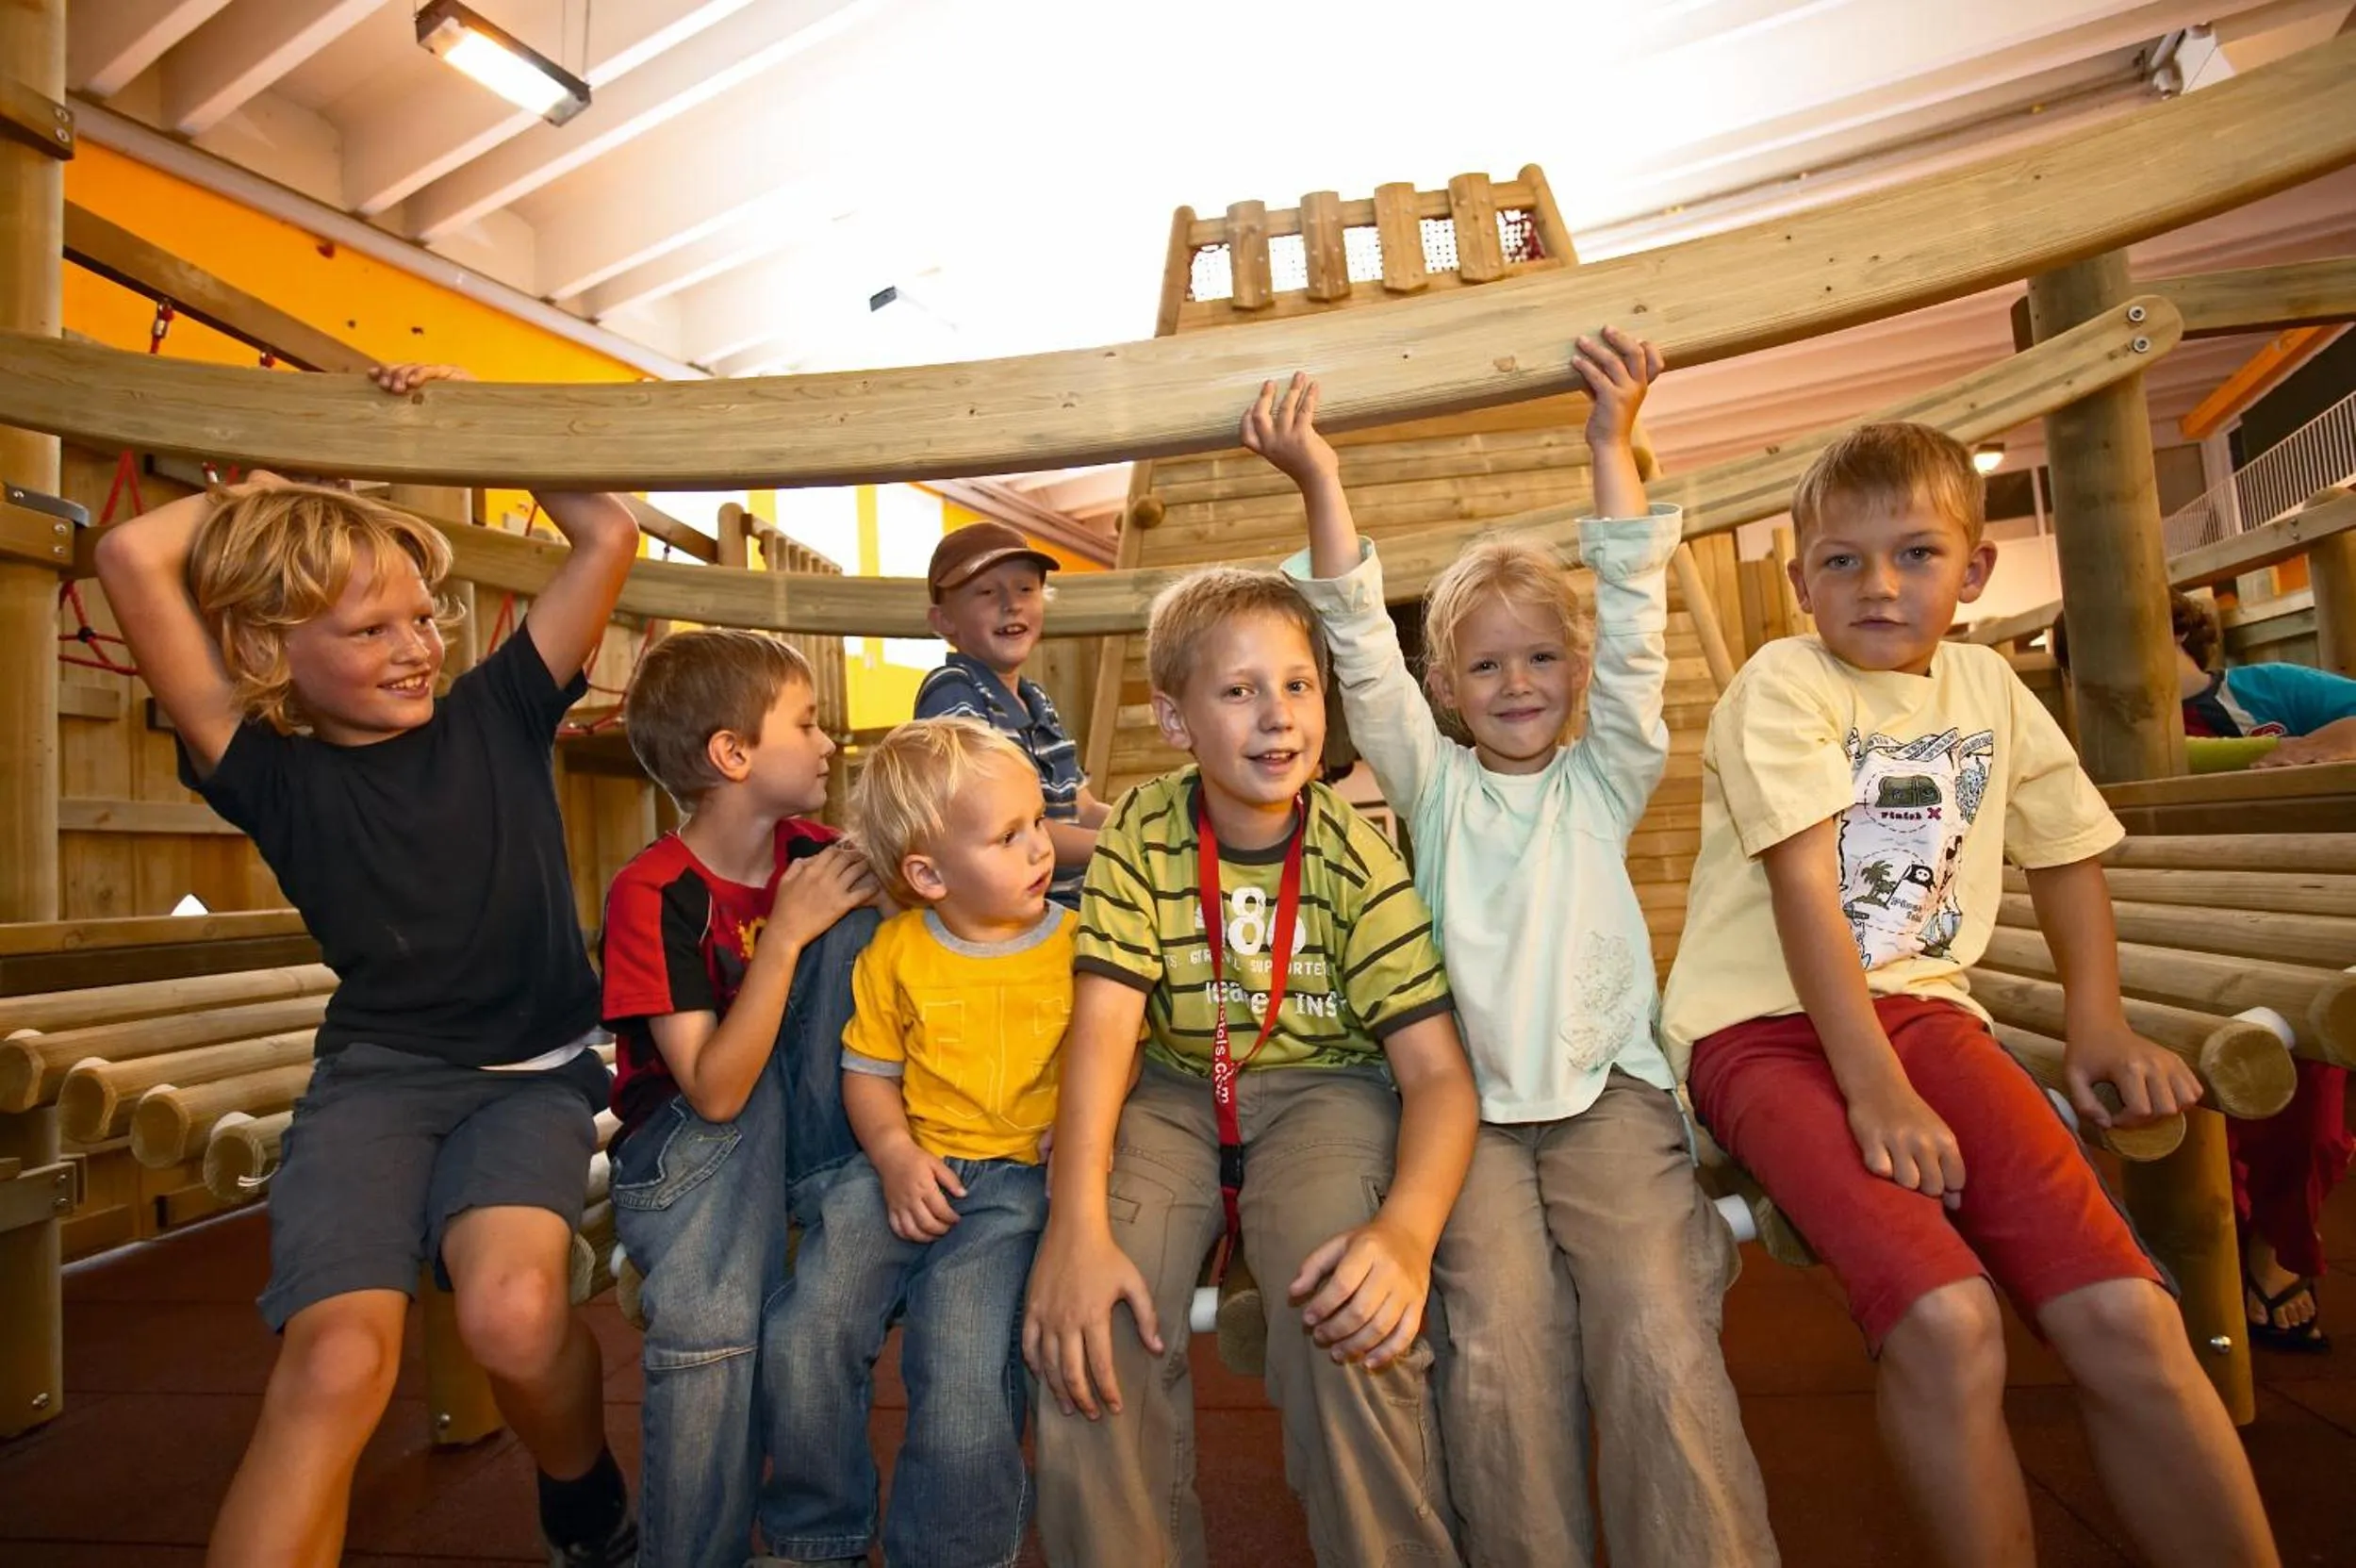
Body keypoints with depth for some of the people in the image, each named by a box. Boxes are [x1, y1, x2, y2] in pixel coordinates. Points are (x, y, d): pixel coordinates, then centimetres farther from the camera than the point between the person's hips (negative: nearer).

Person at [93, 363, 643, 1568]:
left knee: (513, 1313, -25)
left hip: (537, 1070, 0)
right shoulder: (270, 771, -3)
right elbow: (132, 558, -13)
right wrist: (274, 479, 2)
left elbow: (609, 538, -3)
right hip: (377, 1071, 1)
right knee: (336, 1363, -24)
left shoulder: (495, 715, 0)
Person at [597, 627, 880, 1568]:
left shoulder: (816, 855, -5)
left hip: (807, 1105, 4)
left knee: (853, 920, -19)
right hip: (690, 1130, -3)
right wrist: (785, 933, -29)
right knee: (710, 1326, -30)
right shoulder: (653, 894, -20)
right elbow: (715, 1089, -24)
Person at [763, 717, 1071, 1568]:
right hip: (908, 1169, 3)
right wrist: (896, 1155, -8)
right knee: (807, 1331, -12)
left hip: (1018, 1177, -2)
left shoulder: (1077, 944, -1)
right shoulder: (896, 951, 4)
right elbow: (867, 1072, 9)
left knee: (959, 1362, -22)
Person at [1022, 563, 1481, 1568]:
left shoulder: (1356, 857, -11)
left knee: (1348, 1314, -29)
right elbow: (1104, 1026, -16)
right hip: (1174, 1091, 2)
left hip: (1322, 1090, -1)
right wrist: (1076, 1220, -31)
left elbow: (1438, 1071, -14)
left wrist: (1408, 1227, -34)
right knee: (1088, 1323, -22)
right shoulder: (1141, 836, -7)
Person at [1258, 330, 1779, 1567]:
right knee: (1500, 1343, -19)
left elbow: (1631, 630, 1)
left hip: (1608, 1090, 1)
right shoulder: (1434, 786, 11)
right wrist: (1321, 485, -10)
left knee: (1659, 1337, -20)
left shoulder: (1602, 780, 12)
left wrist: (1613, 445, -6)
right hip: (1473, 1101, 0)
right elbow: (1364, 656, -1)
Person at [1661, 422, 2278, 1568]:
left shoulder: (1990, 686, 11)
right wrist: (1873, 1088, -21)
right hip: (1766, 1024, -5)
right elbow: (1805, 884, -16)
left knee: (2125, 1316, -15)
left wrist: (2099, 1022, 7)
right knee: (1945, 1322, -24)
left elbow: (2065, 852, 21)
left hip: (1919, 1004, 5)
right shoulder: (1784, 683, -8)